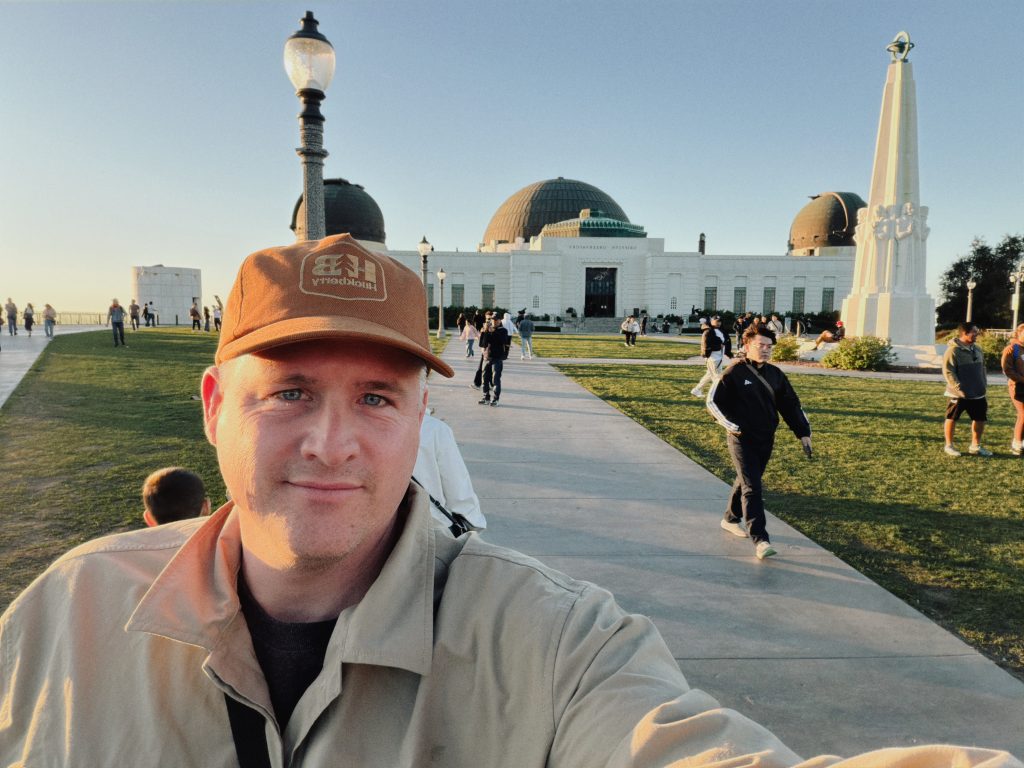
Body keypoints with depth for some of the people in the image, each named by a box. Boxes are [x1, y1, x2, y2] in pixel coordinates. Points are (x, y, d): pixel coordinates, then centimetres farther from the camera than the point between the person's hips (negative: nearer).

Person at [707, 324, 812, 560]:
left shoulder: (775, 374, 6)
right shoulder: (735, 373, -10)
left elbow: (791, 405, 11)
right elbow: (713, 401, -8)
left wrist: (803, 432, 5)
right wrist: (732, 426, -13)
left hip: (766, 440, 6)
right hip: (741, 440, -6)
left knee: (747, 481, 19)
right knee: (752, 487, -12)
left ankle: (731, 519, 40)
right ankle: (760, 539, -14)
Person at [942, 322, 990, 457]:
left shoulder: (977, 349, 10)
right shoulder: (953, 350, -14)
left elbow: (982, 368, 18)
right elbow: (948, 372, -17)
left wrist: (984, 385, 10)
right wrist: (958, 388, -21)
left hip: (978, 394, 7)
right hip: (958, 394, -7)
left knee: (980, 419, 11)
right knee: (952, 418, 3)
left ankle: (976, 446, 24)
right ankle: (949, 445, 16)